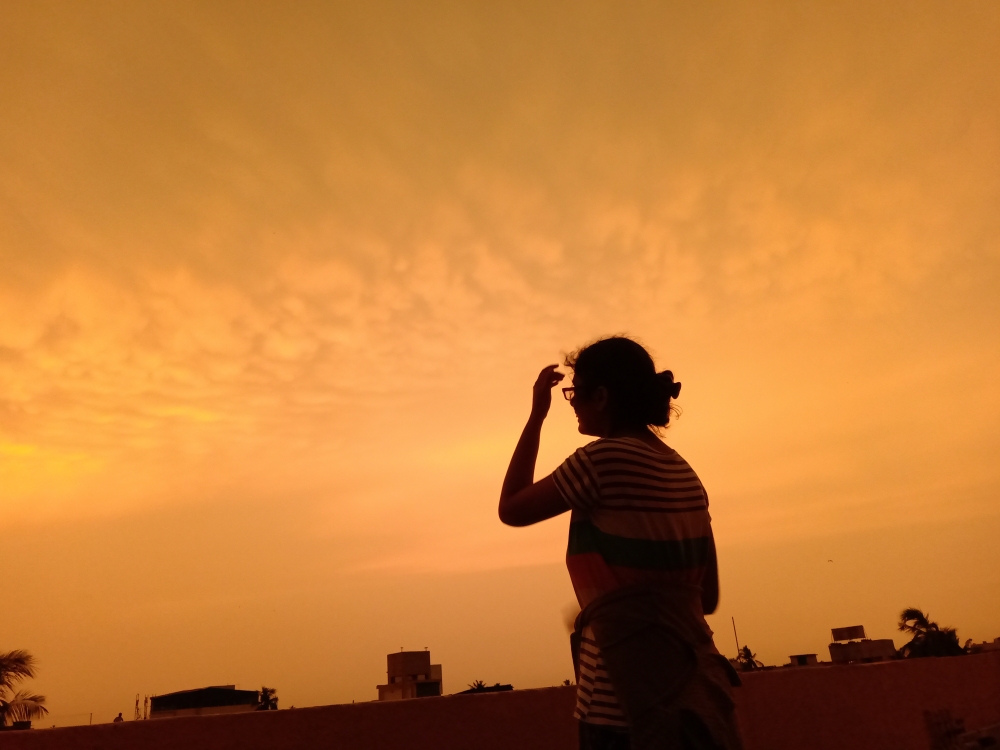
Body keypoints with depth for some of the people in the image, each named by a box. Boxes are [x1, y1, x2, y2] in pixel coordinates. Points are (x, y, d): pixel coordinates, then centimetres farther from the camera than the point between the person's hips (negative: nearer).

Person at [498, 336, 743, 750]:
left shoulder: (603, 459, -14)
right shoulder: (684, 474, 9)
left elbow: (512, 509, -2)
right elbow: (707, 597, 12)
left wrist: (537, 414, 1)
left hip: (625, 702, -7)